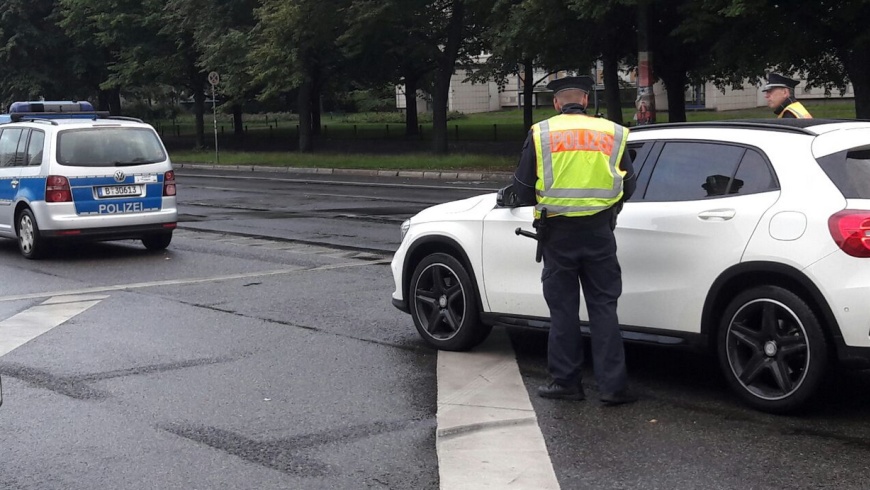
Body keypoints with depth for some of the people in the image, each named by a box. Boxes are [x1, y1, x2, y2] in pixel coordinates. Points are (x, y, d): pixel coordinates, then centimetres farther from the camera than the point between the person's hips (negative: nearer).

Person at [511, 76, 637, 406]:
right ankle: (612, 385, 5)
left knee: (563, 309, 10)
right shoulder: (611, 133, 3)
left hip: (558, 233, -1)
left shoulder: (541, 134, -1)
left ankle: (565, 382, 15)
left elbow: (522, 191, 1)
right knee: (603, 309, 6)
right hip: (599, 232, 1)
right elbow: (628, 187, 11)